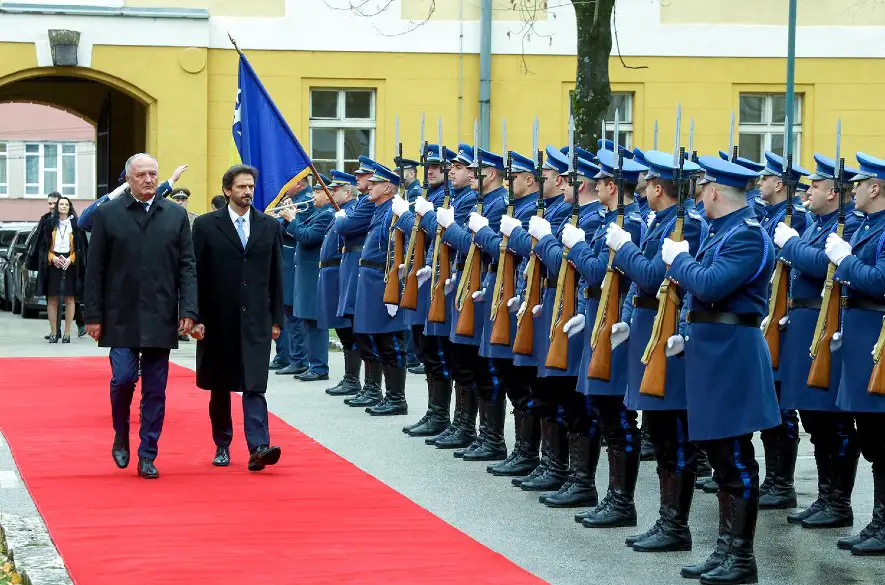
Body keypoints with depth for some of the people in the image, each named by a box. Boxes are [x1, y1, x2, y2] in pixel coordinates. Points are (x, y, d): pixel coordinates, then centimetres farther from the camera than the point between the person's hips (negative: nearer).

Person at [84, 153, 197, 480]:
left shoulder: (176, 216, 7)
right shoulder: (108, 214, 3)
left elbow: (187, 267, 5)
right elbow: (95, 270, 3)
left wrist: (188, 310, -5)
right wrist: (94, 316, -2)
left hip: (161, 318, 2)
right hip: (121, 318, -2)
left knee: (155, 391, 4)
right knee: (123, 378, -10)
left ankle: (147, 456, 12)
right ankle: (121, 435, 18)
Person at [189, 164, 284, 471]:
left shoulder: (269, 226, 8)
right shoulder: (206, 225, 1)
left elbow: (276, 275, 10)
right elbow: (197, 275, -1)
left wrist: (276, 318, 7)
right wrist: (196, 318, -6)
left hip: (256, 319, 1)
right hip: (218, 319, 0)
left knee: (254, 385, -9)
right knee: (219, 387, 9)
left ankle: (258, 448, -18)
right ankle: (222, 446, 21)